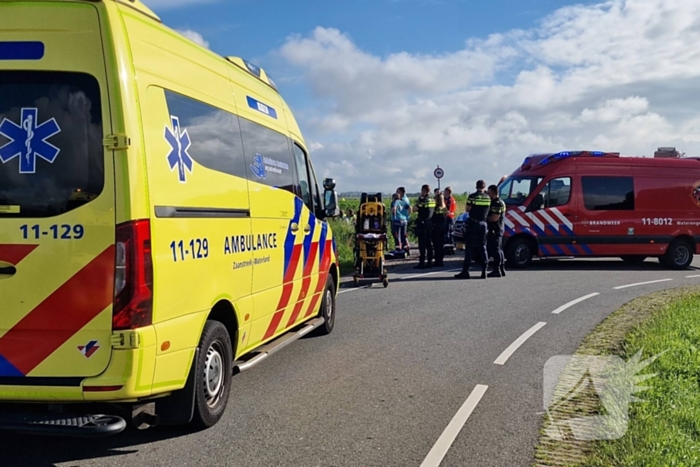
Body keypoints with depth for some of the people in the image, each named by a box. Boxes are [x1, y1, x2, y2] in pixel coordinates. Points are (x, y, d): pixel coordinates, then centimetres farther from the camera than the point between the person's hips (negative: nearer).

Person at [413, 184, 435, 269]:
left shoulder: (423, 200, -13)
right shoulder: (433, 200, 9)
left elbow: (414, 209, -11)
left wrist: (418, 201, 0)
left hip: (422, 223, -7)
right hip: (430, 223, 7)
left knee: (422, 244, -5)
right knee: (429, 243, 11)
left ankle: (422, 263, -5)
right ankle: (429, 262, 13)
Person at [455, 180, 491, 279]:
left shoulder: (472, 196, -8)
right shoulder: (488, 198, 4)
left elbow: (467, 209, -4)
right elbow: (488, 211, 6)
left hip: (473, 223, -4)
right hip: (483, 223, 4)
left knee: (469, 247, -1)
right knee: (483, 247, 11)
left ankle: (465, 271, -3)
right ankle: (484, 271, 7)